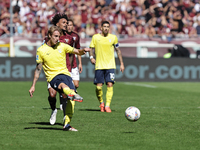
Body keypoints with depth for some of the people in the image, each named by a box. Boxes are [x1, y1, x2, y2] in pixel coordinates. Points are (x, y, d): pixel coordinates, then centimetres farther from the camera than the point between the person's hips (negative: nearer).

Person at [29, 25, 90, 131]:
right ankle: (73, 94, -72)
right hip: (53, 77, -3)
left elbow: (78, 52, 9)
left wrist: (83, 50, -16)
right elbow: (38, 69, 12)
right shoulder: (41, 50, 6)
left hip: (65, 74, 3)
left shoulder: (62, 46, 12)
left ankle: (67, 124, -16)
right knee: (63, 85, -39)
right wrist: (33, 86, 10)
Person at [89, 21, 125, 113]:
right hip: (99, 66, 0)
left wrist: (121, 63, 8)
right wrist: (91, 57, -11)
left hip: (110, 66, 0)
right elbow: (91, 48, 10)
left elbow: (118, 50, 12)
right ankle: (101, 103, 20)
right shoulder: (95, 37, 3)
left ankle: (107, 106, -9)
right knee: (99, 86, -3)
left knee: (110, 84, -12)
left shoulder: (113, 38, 5)